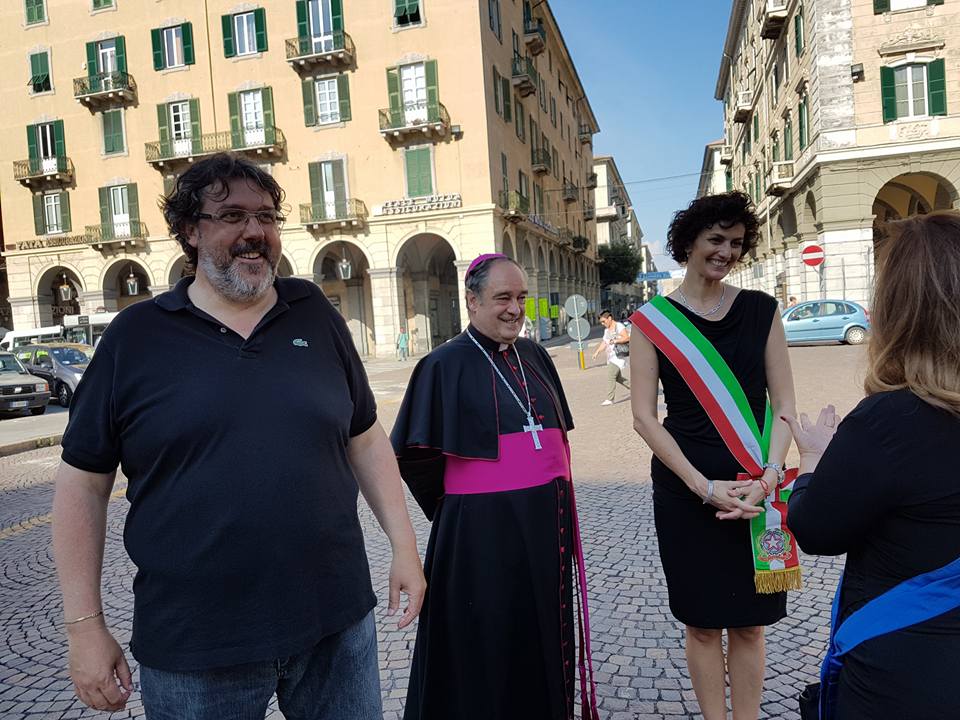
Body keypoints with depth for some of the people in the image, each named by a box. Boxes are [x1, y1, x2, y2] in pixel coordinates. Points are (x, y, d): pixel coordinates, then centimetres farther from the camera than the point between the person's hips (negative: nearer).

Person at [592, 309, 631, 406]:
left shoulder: (619, 326, -8)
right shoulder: (606, 330, 17)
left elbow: (627, 338, -18)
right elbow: (604, 343, 19)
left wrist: (615, 341, -28)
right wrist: (597, 352, 6)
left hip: (619, 355, -9)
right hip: (610, 356, 9)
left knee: (610, 376, -16)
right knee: (617, 377, 14)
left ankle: (609, 399, -17)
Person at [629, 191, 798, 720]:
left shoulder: (761, 310, 3)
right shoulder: (652, 320, -2)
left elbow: (784, 405, 3)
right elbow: (644, 417, -6)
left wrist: (768, 477, -13)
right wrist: (705, 487, -14)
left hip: (755, 490, 2)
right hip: (685, 492, -1)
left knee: (748, 622, 11)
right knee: (703, 623, 10)